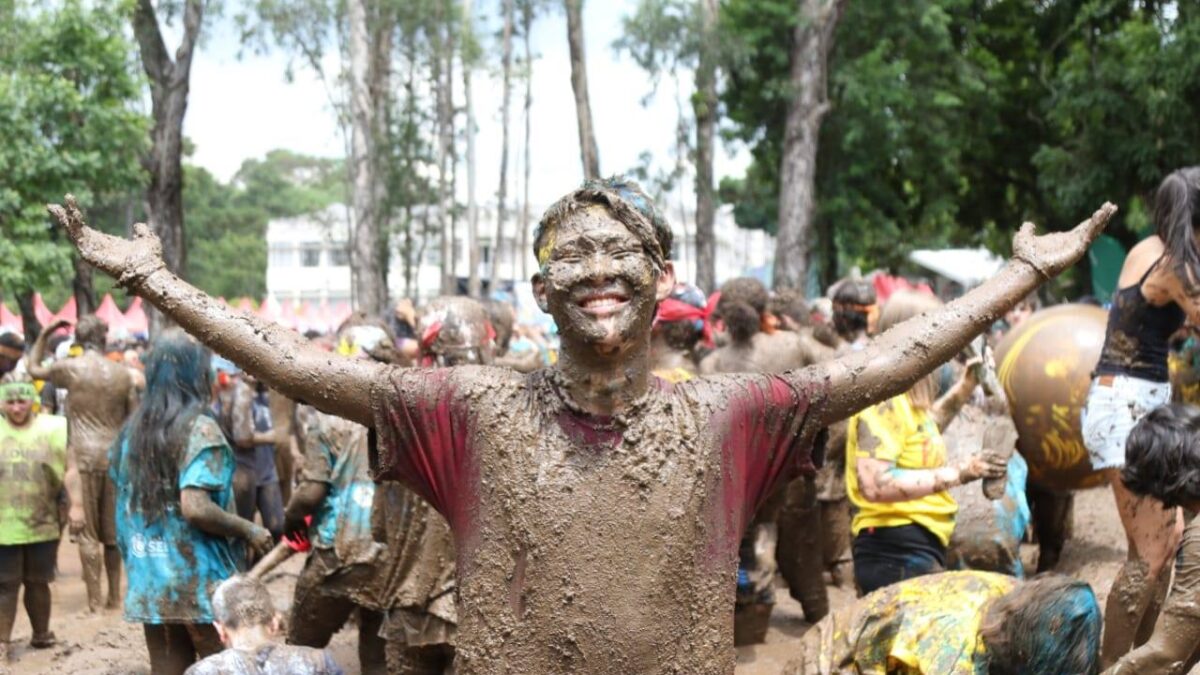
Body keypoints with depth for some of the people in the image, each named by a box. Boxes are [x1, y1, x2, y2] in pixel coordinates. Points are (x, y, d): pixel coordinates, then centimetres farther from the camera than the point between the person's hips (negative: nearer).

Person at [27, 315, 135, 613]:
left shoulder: (70, 368, -5)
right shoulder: (122, 373, 3)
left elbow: (34, 368, 13)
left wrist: (44, 334, 20)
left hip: (83, 457, -3)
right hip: (115, 457, 3)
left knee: (86, 532, 0)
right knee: (112, 531, 12)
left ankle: (95, 599, -2)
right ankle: (114, 596, 16)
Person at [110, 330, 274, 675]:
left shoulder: (133, 428, 8)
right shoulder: (200, 429, -13)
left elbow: (125, 501, 15)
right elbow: (195, 508, -22)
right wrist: (249, 530, -10)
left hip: (149, 581, 6)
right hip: (200, 583, -6)